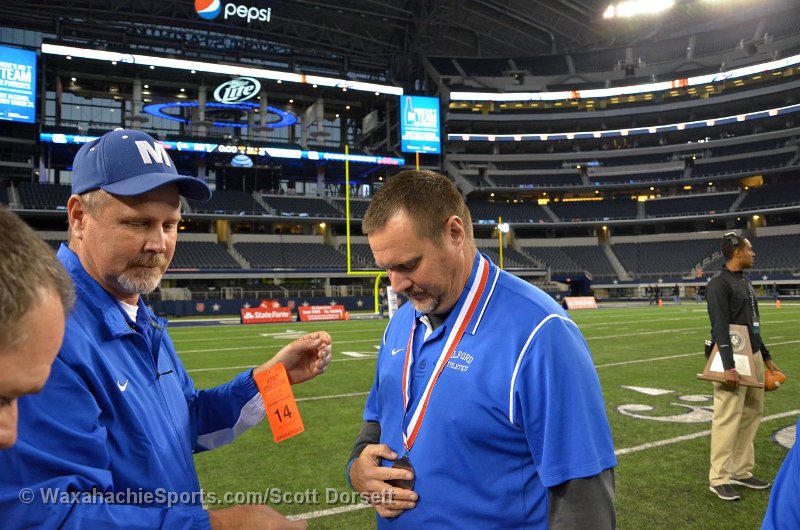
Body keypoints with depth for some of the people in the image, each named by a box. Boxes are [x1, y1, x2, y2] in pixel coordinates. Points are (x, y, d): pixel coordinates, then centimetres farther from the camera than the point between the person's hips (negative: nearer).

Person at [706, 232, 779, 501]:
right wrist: (729, 365, -27)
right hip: (733, 358, -9)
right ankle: (718, 478, 1)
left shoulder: (745, 282, 16)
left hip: (754, 355, 9)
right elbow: (720, 327, -20)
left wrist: (766, 357, 22)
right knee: (728, 417, -7)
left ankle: (741, 471, 22)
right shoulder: (719, 283, -12)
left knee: (752, 414, 12)